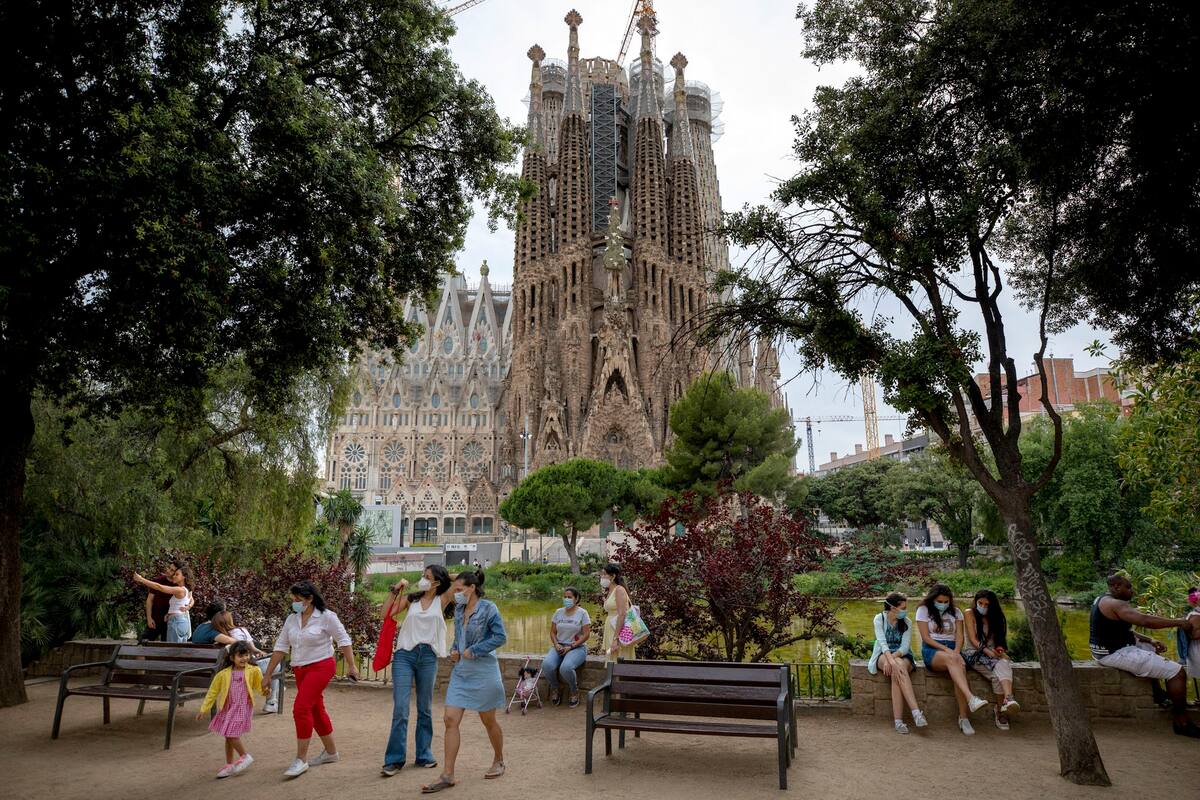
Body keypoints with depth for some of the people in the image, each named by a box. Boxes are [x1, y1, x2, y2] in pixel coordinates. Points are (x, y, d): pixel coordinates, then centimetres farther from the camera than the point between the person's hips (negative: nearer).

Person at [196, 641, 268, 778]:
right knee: (228, 736, 12)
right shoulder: (224, 674, -2)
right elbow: (213, 692, 6)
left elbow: (260, 687, 0)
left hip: (243, 708, -4)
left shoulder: (253, 671, -7)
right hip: (228, 708, 4)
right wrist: (203, 709, 6)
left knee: (232, 734, -12)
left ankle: (245, 756, 12)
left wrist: (265, 691, -22)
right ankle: (229, 766, 28)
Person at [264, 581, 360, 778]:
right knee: (316, 711, 15)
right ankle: (331, 752, 29)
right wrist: (268, 674, 8)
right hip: (300, 670, 7)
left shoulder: (326, 617, -11)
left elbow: (343, 641, -7)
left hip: (320, 667, -7)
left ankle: (301, 760, -8)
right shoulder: (291, 619, 6)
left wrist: (351, 666, -8)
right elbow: (281, 647, 9)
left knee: (301, 708, -17)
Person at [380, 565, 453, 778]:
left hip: (428, 657, 0)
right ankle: (394, 759, 4)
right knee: (400, 709, -5)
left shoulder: (442, 600, 3)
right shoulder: (410, 599, 8)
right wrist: (395, 590, -2)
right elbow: (386, 614, 1)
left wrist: (447, 576, -1)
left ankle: (424, 755, 23)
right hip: (404, 655, 0)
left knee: (425, 709, 11)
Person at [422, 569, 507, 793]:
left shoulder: (488, 608, -13)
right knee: (451, 720, -2)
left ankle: (499, 761, 33)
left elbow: (501, 637, -17)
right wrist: (453, 651, 1)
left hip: (483, 672, -6)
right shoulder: (459, 609, 7)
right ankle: (448, 775, 5)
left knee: (488, 721, 9)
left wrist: (473, 651, -18)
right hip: (461, 672, 6)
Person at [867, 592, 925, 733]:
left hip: (902, 656, 2)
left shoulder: (906, 623, 2)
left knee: (897, 673, -35)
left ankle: (898, 720, -41)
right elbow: (882, 642, -18)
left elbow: (905, 647, -8)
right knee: (898, 668, -36)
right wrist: (891, 661, -34)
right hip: (883, 655, -2)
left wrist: (893, 658, -27)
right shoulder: (880, 619, -4)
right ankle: (916, 712, -44)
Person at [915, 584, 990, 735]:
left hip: (952, 650, 3)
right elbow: (926, 637, -4)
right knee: (952, 660, -37)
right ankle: (971, 699, -52)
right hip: (931, 650, -2)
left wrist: (956, 651, -15)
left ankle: (963, 718, -32)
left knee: (961, 668, -32)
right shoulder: (923, 610, 5)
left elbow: (959, 636, 5)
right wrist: (945, 649, -16)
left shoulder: (955, 613, 15)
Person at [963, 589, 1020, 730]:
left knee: (1004, 664, -33)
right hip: (974, 653, -3)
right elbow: (973, 639, -6)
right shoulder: (970, 613, 2)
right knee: (998, 672, -32)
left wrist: (999, 649, -10)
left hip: (992, 654, 3)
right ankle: (1000, 711, -39)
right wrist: (987, 651, -22)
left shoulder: (995, 617, 17)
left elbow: (1000, 639, 13)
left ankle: (1008, 700, -50)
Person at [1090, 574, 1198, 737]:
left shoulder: (1103, 600, 14)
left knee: (1153, 650, 35)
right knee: (1177, 672, -11)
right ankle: (1181, 721, -1)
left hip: (1109, 649, 11)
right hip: (1117, 654, -11)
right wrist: (1177, 622, -16)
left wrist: (1150, 641, 7)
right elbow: (1145, 620, -30)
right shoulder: (1116, 604, -19)